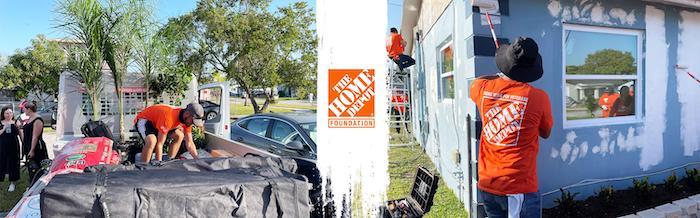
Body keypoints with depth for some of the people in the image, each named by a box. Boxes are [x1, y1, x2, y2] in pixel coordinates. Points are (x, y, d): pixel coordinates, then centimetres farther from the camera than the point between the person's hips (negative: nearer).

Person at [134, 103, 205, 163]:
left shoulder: (187, 119, -15)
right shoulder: (169, 117, -39)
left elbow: (189, 143, -5)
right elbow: (159, 144, -33)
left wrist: (198, 160, -12)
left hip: (156, 120, 8)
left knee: (179, 136, -1)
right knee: (152, 141, -34)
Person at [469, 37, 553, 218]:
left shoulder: (482, 88, -4)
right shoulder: (538, 97, -13)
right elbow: (545, 133, 6)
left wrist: (500, 76, 28)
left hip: (486, 184, 5)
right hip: (518, 188, -4)